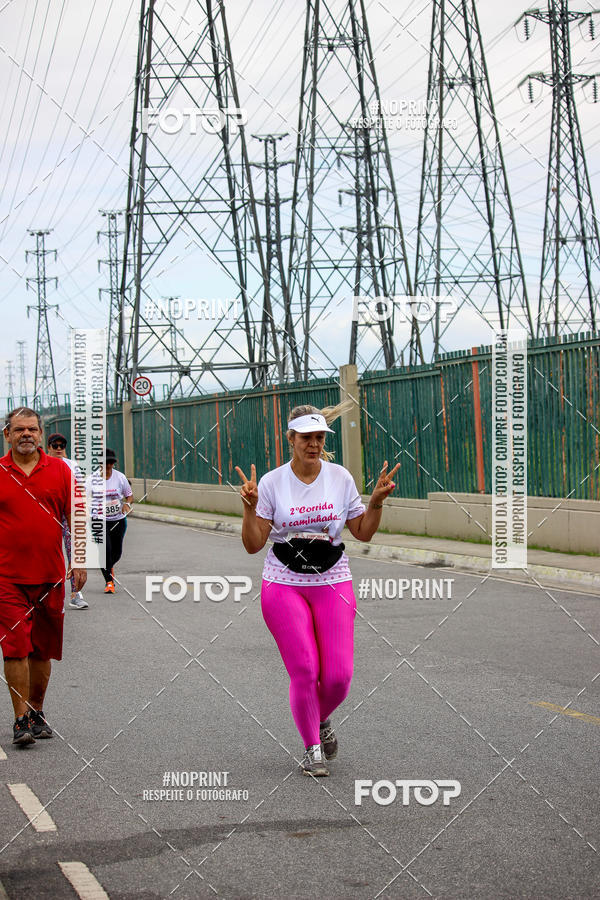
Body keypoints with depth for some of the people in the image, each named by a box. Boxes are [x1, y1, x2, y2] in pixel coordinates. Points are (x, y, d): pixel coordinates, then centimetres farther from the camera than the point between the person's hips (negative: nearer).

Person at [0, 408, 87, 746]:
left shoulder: (60, 471, 5)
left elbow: (75, 520, 8)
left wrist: (79, 562, 2)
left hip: (50, 577, 2)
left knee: (43, 649, 10)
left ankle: (37, 711, 25)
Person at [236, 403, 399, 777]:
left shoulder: (341, 478, 2)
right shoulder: (271, 483, -3)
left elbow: (363, 533, 8)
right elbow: (253, 545, -5)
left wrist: (376, 501, -8)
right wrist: (250, 507, -20)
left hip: (333, 584, 2)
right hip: (284, 585, -1)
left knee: (339, 675, -7)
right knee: (305, 672, -8)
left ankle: (322, 720, 27)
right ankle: (312, 748, 14)